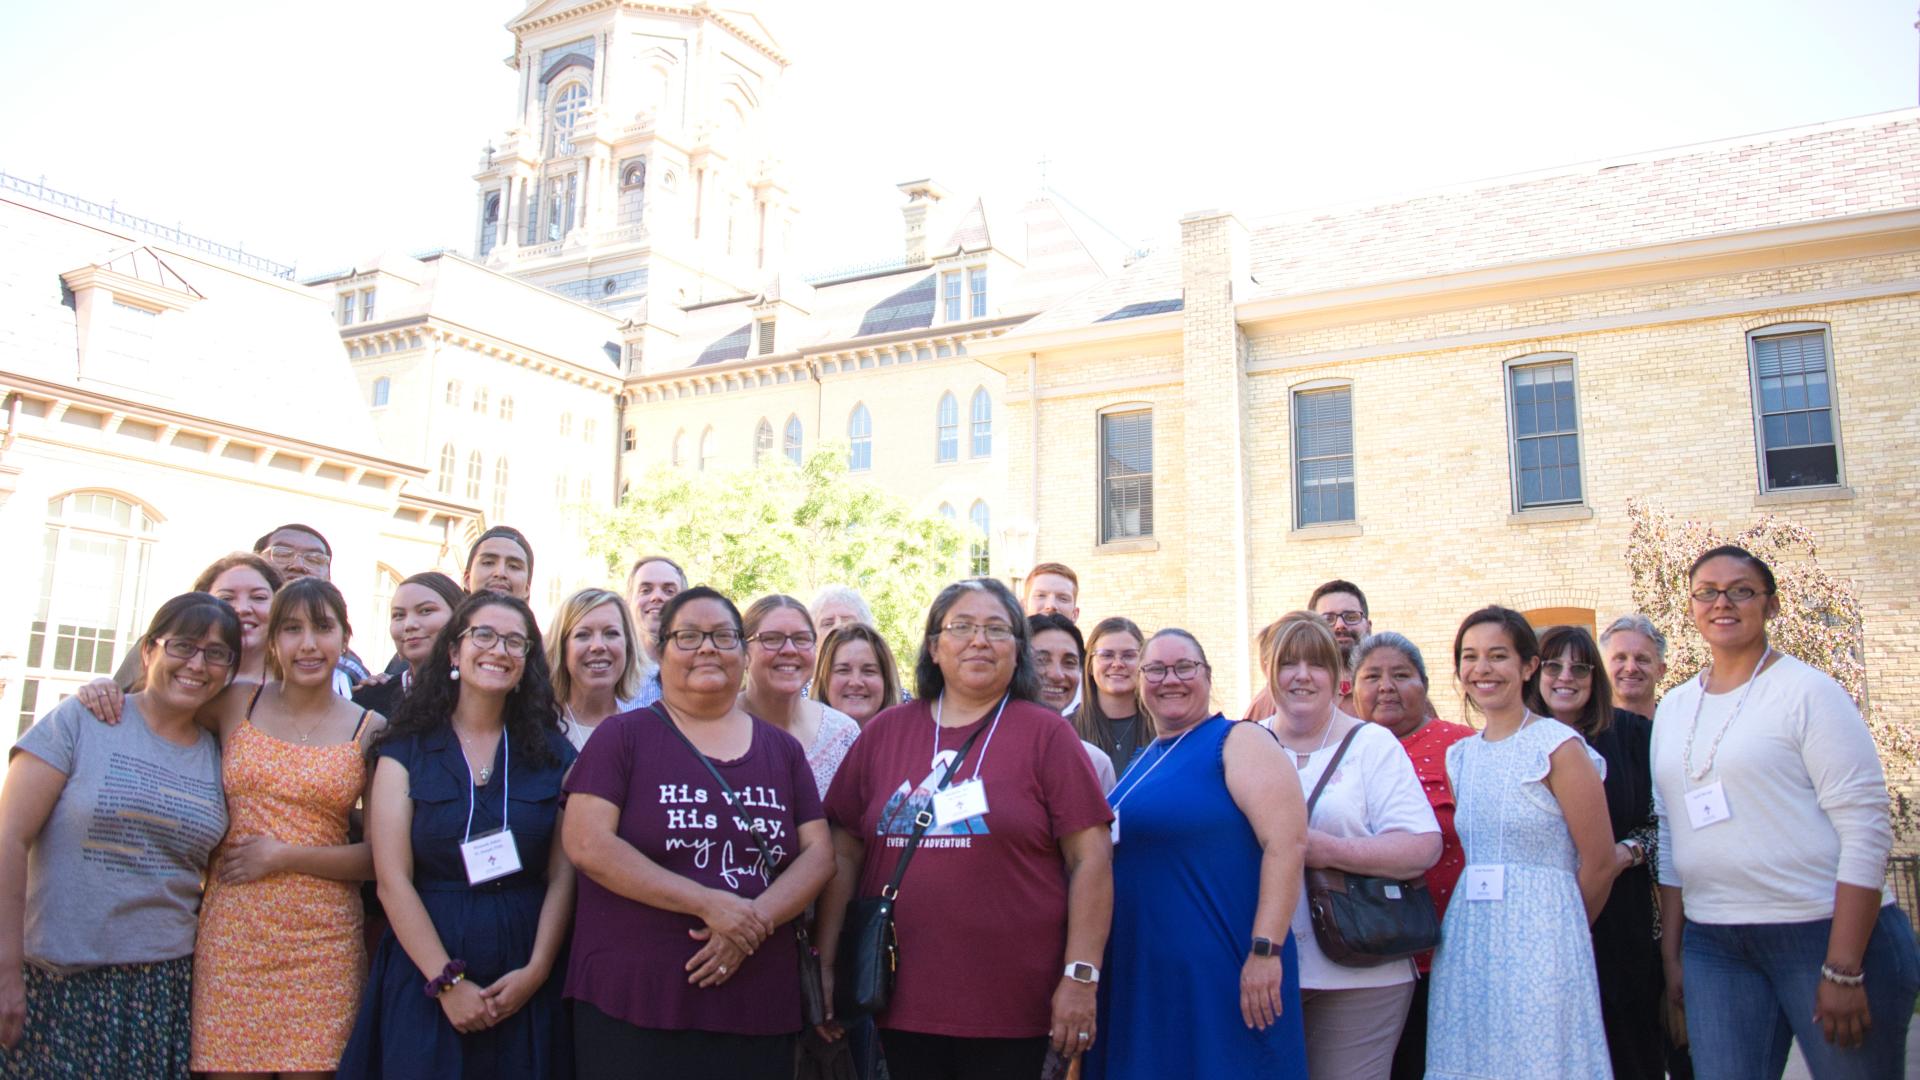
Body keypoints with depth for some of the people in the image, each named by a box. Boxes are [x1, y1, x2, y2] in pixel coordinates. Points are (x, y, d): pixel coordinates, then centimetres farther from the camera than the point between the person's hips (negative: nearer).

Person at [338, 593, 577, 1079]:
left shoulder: (552, 753, 5)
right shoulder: (407, 749, 1)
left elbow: (563, 875, 0)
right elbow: (393, 880, -6)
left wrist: (536, 971, -11)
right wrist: (449, 981, -12)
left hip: (525, 982, 1)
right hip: (424, 975, -1)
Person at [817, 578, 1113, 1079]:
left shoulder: (1046, 733, -1)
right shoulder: (885, 731, 7)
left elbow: (1090, 858, -4)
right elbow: (844, 853, 9)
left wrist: (1080, 977, -9)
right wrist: (824, 963, 6)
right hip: (900, 1002, 3)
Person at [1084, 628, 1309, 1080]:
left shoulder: (1239, 742, -7)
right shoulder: (1142, 763, 15)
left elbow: (1288, 843, -17)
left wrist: (1265, 951, -22)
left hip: (1222, 975, -7)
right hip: (1140, 975, 7)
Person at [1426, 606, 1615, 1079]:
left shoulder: (1558, 747, -7)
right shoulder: (1460, 755, 11)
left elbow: (1598, 864, -7)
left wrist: (1556, 932, 4)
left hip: (1538, 946, -5)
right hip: (1467, 945, 6)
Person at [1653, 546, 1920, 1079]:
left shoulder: (1807, 690, -5)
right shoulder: (1673, 708, 11)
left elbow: (1865, 830, -10)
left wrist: (1844, 970, -14)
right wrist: (1671, 952, 13)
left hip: (1825, 933, -4)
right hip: (1712, 945, 4)